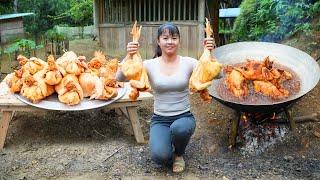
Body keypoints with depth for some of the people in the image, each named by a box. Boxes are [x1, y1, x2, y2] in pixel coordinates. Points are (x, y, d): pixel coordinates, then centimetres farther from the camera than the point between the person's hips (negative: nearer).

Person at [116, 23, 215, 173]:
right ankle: (168, 151, 15)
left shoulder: (188, 62, -4)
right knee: (160, 156, -27)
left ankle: (179, 154, 1)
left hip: (184, 117, 0)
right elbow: (120, 77, -16)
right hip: (160, 119, 0)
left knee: (179, 128, -37)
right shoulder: (150, 65, -5)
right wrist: (129, 56, -32)